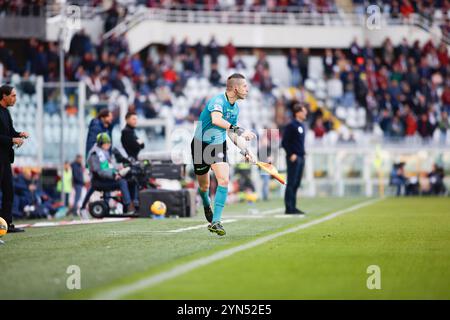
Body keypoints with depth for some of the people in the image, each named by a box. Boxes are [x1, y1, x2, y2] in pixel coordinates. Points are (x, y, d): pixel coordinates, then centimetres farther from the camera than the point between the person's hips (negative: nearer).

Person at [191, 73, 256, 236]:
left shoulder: (235, 107, 2)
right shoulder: (218, 101, -24)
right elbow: (216, 119, -45)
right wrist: (238, 130, -52)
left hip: (219, 146, 5)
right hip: (201, 145, -5)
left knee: (224, 179, -18)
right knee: (204, 186, 10)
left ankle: (215, 222, -17)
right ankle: (207, 205, 47)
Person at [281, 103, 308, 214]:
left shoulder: (302, 126, 16)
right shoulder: (291, 126, -11)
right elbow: (284, 143, -13)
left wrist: (303, 154, 14)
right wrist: (291, 154, -17)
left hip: (301, 158, 9)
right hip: (293, 158, -9)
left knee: (296, 183, 11)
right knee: (291, 183, -7)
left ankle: (293, 207, 16)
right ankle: (289, 208, -7)